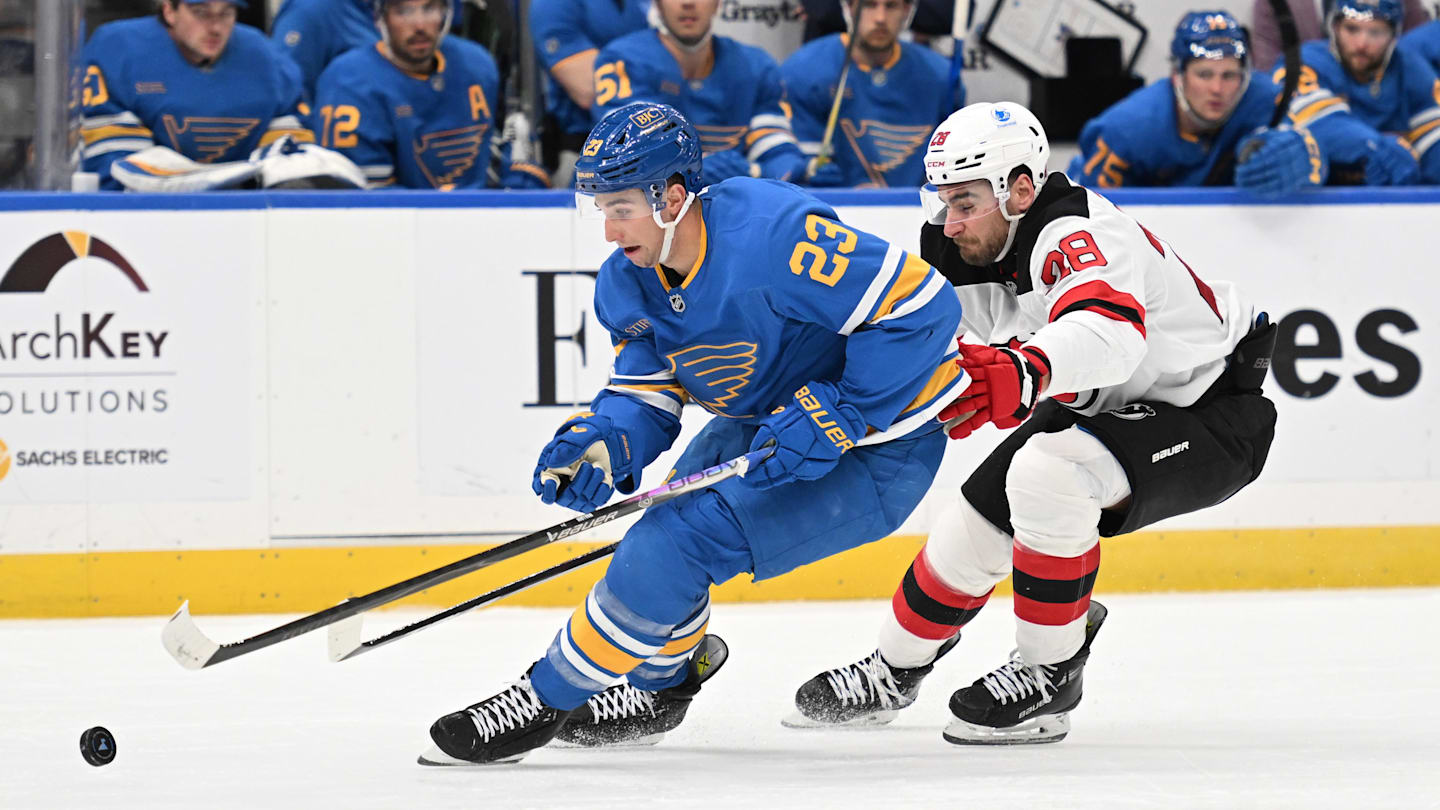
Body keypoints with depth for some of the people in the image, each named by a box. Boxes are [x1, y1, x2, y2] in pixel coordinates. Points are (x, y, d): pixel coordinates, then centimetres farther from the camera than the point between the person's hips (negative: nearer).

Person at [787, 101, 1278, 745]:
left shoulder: (1075, 236, -32)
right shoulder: (974, 250, -4)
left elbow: (1109, 329, -53)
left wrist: (1025, 371, -70)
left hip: (1215, 414, -9)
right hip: (1108, 412, 9)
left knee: (1047, 470, -31)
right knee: (978, 520, 5)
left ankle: (1050, 678, -15)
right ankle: (892, 674, 29)